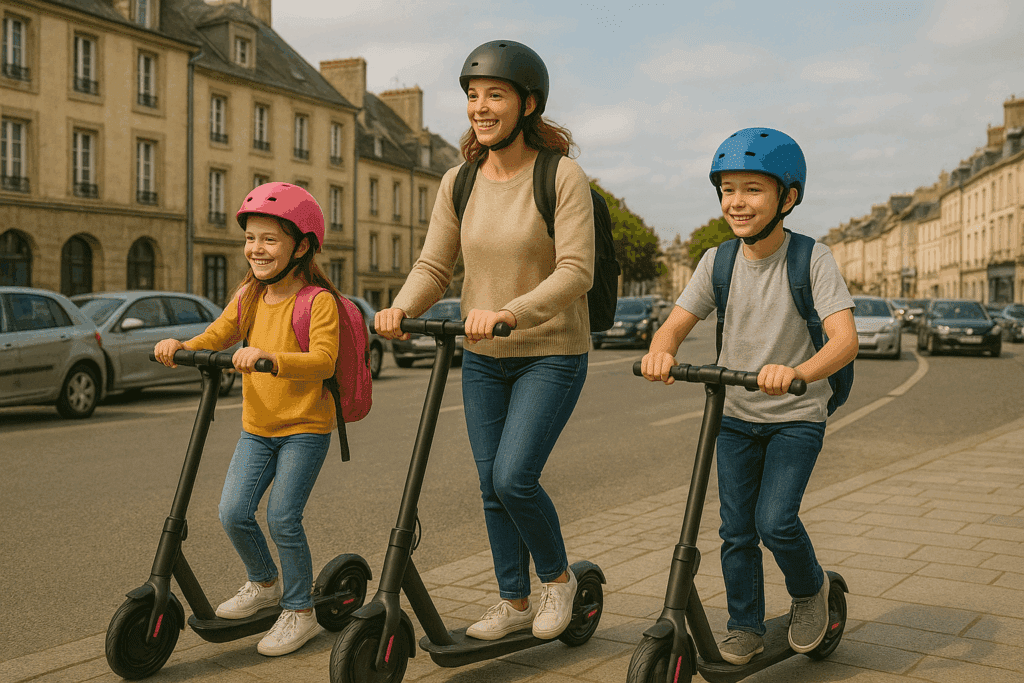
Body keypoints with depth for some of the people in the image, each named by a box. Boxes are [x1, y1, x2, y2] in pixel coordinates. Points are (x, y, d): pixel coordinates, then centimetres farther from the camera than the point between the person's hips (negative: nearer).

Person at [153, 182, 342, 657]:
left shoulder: (319, 301, -15)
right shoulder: (248, 297, 7)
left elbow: (323, 360, -28)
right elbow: (215, 338, 9)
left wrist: (268, 355, -42)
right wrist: (179, 346, -13)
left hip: (305, 426, -6)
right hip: (257, 427, 6)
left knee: (282, 516, -10)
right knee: (233, 512, 0)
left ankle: (299, 611, 9)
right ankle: (263, 583, 28)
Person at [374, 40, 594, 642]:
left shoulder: (562, 177, -13)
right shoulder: (459, 183, 2)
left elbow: (576, 271, -21)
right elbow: (435, 266, 3)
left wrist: (508, 313, -34)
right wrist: (402, 308, -18)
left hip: (551, 354, -5)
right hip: (482, 357, 5)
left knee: (514, 478, -14)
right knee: (492, 486, 9)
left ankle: (558, 577, 14)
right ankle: (515, 604, 26)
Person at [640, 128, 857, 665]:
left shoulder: (812, 259, -15)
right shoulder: (717, 262, -4)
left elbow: (845, 339, -26)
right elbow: (675, 324, -9)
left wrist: (796, 372, -47)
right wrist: (660, 351, -35)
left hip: (796, 417, -3)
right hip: (735, 415, 4)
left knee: (775, 521, -14)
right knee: (736, 530, 5)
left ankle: (810, 587, 17)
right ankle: (744, 628, 23)